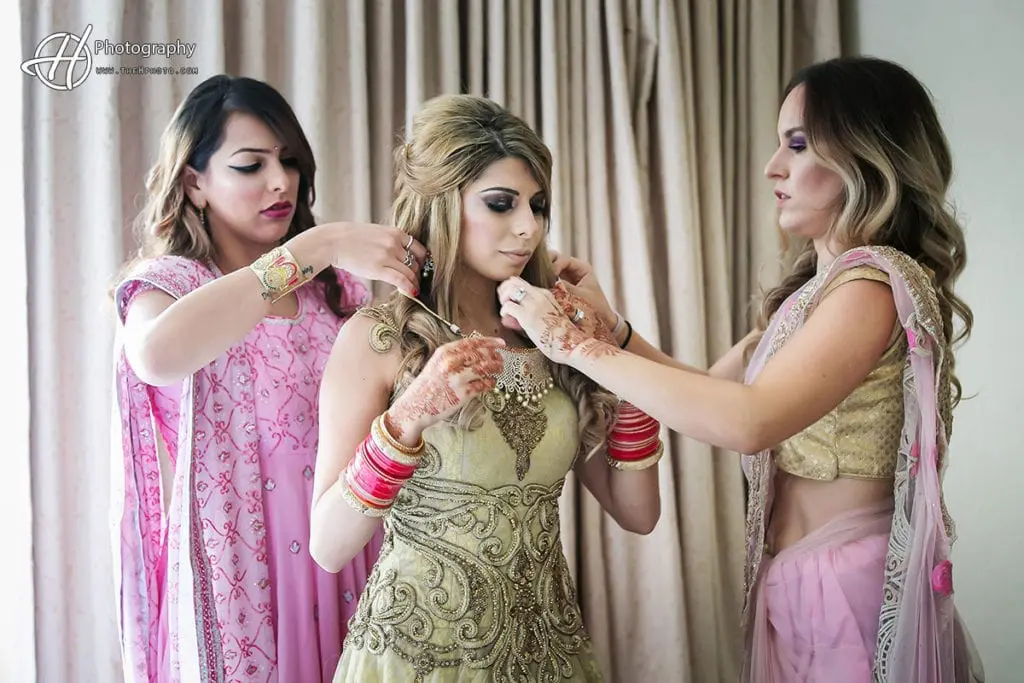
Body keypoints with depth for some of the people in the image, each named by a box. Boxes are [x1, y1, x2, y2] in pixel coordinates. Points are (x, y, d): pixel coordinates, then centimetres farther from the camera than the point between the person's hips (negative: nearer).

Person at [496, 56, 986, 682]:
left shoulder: (876, 282, -18)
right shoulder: (813, 287, 10)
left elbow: (748, 422, -31)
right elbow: (712, 389, 10)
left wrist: (575, 343, -25)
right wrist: (608, 323, -4)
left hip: (853, 581, -8)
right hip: (793, 580, 8)